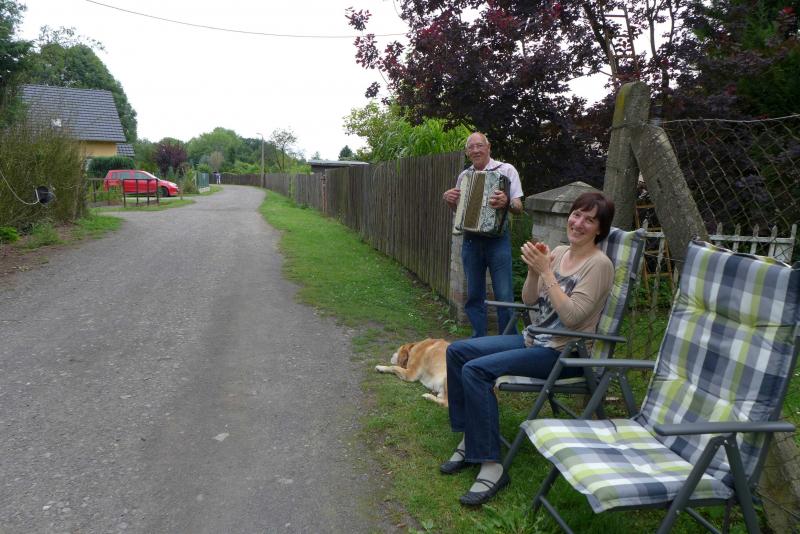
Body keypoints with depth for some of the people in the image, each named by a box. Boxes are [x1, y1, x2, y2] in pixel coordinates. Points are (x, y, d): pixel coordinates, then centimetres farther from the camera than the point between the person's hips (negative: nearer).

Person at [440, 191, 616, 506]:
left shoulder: (599, 264, -14)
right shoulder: (558, 253, 8)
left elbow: (571, 317, -23)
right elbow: (529, 300, 8)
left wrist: (546, 271, -23)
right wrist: (533, 270, -10)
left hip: (564, 353, -8)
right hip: (533, 339, 8)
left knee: (475, 370, -24)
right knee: (457, 351, -1)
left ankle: (491, 465, -16)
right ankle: (470, 439, 7)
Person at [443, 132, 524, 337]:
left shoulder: (506, 170, -2)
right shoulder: (464, 175, 12)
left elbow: (519, 207, -7)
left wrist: (506, 202, -29)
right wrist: (448, 199, 0)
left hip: (497, 239, -4)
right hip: (470, 240, 5)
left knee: (504, 295, -5)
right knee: (474, 296, 10)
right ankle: (478, 340, 23)